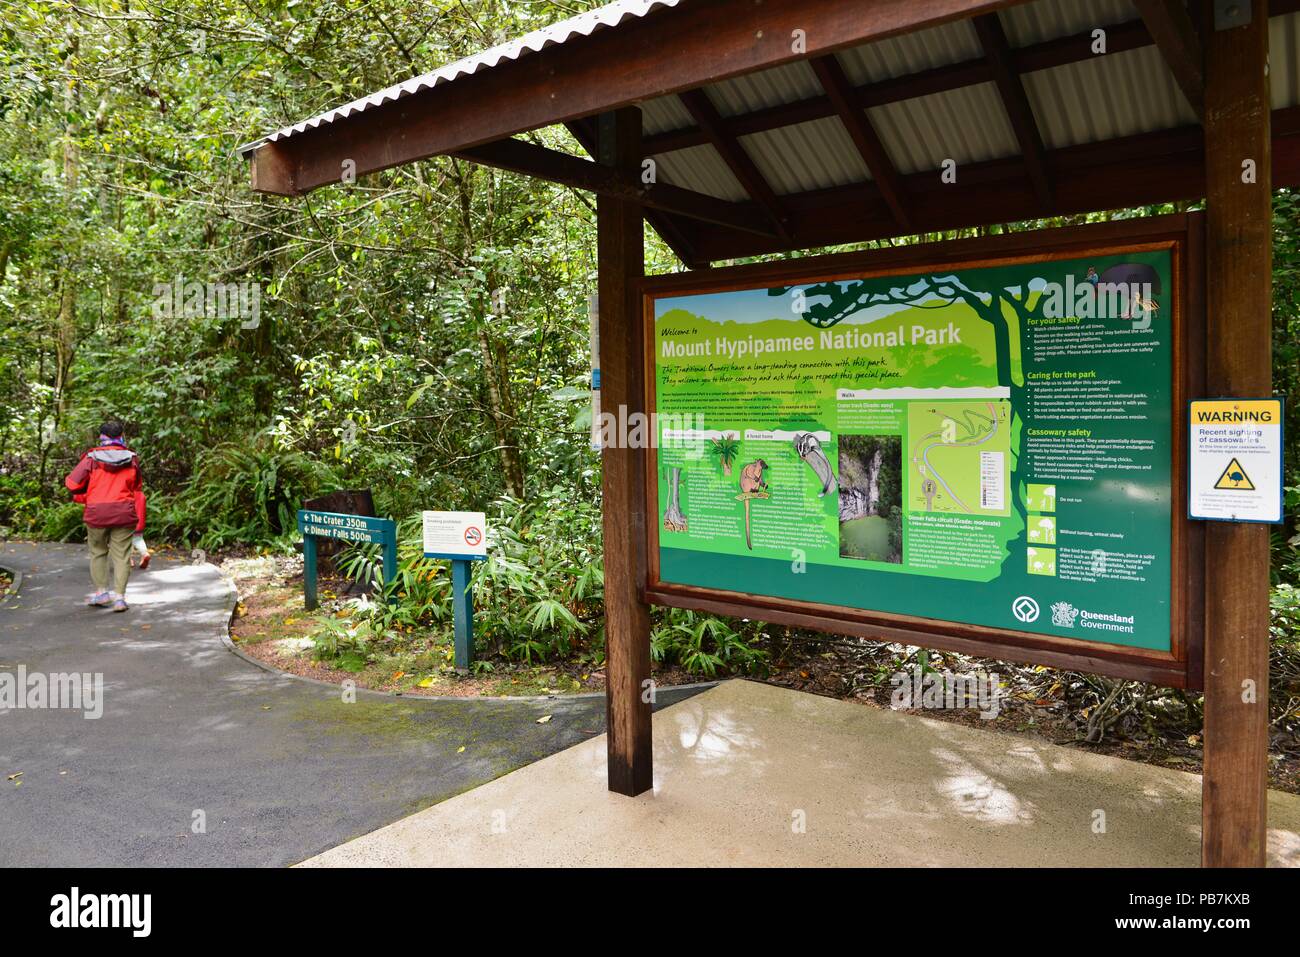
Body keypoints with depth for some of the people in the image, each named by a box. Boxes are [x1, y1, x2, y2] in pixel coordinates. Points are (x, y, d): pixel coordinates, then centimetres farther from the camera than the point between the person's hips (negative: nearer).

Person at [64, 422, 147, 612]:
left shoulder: (92, 458, -2)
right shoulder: (132, 459, 5)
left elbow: (72, 483, -4)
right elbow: (138, 492, 10)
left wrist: (84, 498, 13)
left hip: (96, 512, -1)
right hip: (124, 513, 1)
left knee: (98, 553, 17)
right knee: (121, 555, 3)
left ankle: (101, 590, 16)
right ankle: (119, 596, -2)